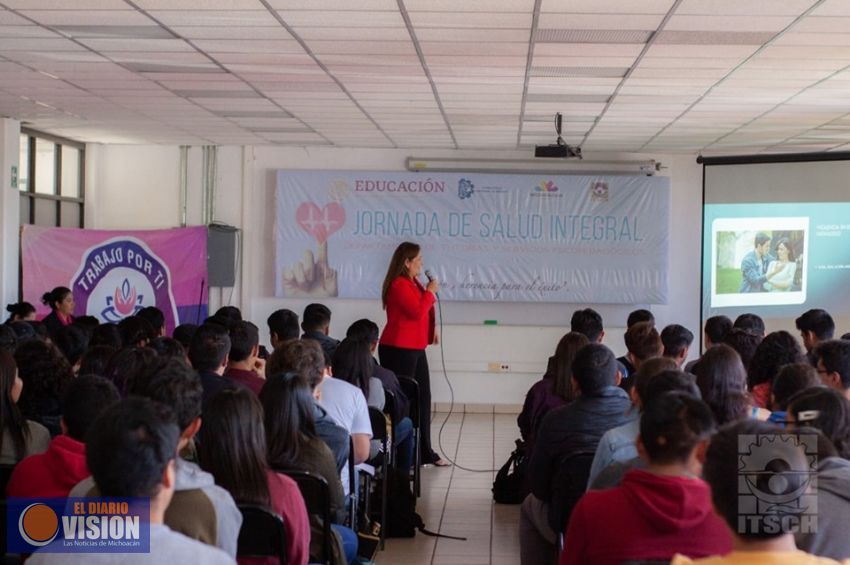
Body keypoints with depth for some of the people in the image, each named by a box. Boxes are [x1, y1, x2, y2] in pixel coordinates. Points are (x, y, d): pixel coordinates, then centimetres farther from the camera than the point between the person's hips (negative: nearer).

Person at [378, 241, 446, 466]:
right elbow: (417, 311, -24)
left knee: (422, 399, 10)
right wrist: (430, 292, -12)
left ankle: (425, 452, 16)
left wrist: (433, 328, 18)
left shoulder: (413, 283, 18)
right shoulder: (399, 285, -15)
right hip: (399, 350, -10)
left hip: (415, 349, 10)